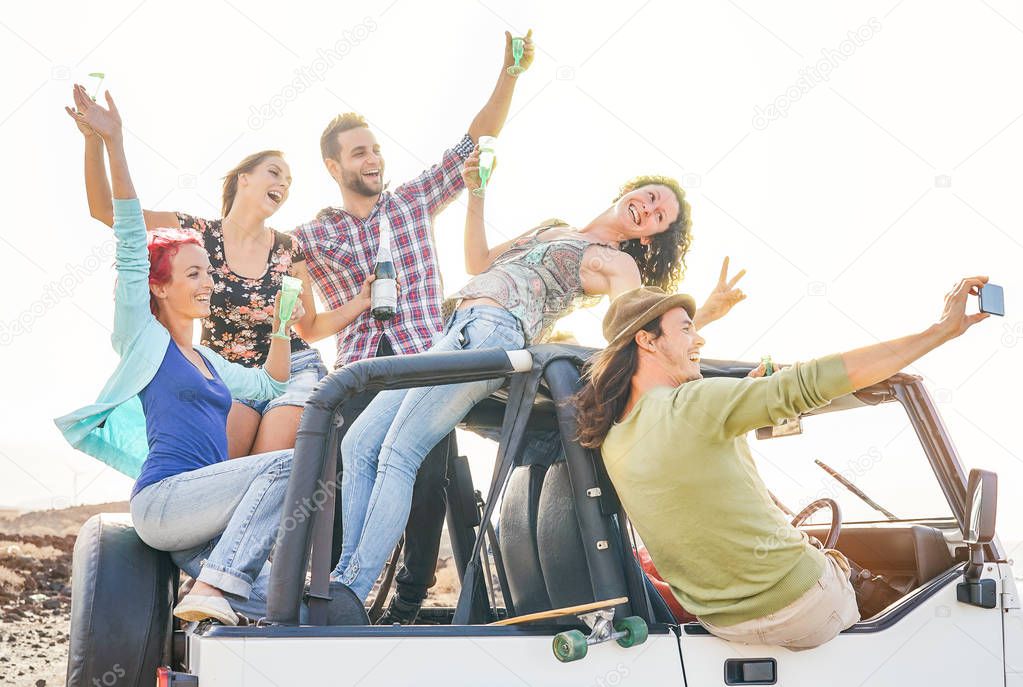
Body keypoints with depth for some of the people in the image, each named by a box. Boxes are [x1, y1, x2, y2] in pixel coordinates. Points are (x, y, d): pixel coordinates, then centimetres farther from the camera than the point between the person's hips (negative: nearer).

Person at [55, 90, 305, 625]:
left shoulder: (207, 361, 26)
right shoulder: (142, 339, 6)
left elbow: (269, 385, 39)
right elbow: (132, 245, -3)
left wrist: (282, 330, 21)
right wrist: (113, 144, -11)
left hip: (197, 529, 5)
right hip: (165, 498, -5)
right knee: (292, 463, -27)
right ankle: (214, 588, -26)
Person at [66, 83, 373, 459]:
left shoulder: (289, 249, 4)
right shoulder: (197, 233, -1)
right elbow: (106, 210, -6)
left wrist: (361, 301, 0)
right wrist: (95, 140, -17)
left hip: (292, 371, 1)